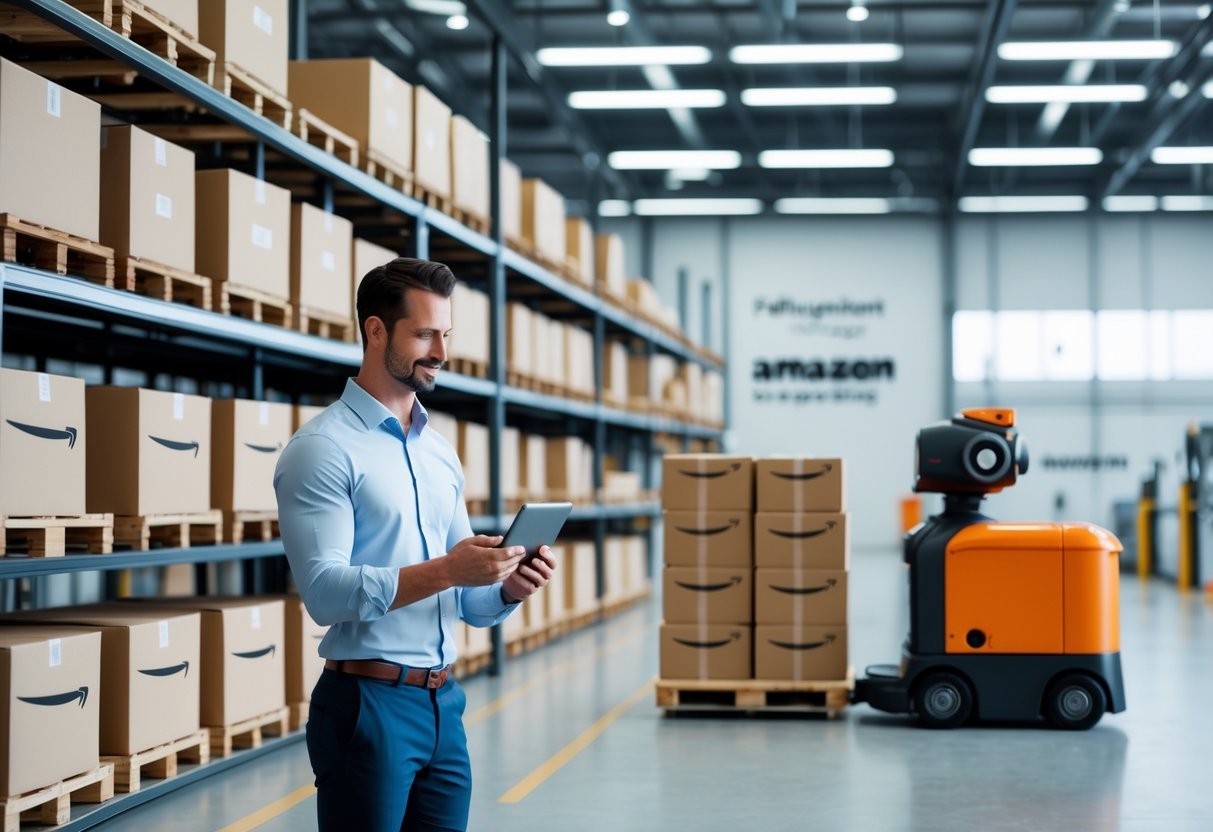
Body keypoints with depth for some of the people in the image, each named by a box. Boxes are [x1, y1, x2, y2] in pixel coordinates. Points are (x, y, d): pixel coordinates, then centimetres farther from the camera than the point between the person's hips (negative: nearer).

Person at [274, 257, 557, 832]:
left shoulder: (440, 454, 15)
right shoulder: (323, 449, -8)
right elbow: (325, 591, -19)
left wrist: (508, 587, -5)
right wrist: (444, 570, -27)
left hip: (444, 704, 7)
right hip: (366, 704, -7)